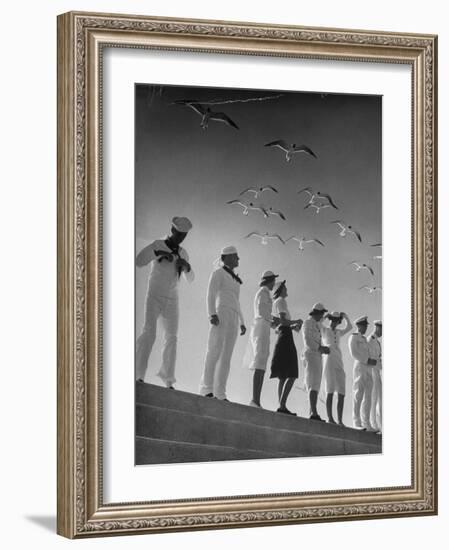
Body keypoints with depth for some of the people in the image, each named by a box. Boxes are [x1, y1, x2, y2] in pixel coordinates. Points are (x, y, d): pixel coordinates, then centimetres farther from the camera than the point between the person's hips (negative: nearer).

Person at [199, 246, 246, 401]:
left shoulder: (234, 279, 27)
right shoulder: (218, 273, 3)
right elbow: (211, 294, -9)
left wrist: (242, 323, 21)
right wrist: (212, 314, -23)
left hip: (233, 319, 8)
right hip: (221, 314, -8)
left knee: (226, 356, -1)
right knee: (215, 351, -17)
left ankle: (219, 393, -7)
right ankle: (207, 388, -22)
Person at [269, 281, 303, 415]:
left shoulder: (275, 303, 26)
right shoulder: (281, 301, -1)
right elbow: (283, 320, -15)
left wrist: (293, 327, 19)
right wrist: (296, 321, -1)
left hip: (281, 338, 10)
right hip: (286, 338, -10)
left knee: (283, 377, 4)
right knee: (291, 375, -17)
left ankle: (282, 406, -3)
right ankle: (282, 405, -27)